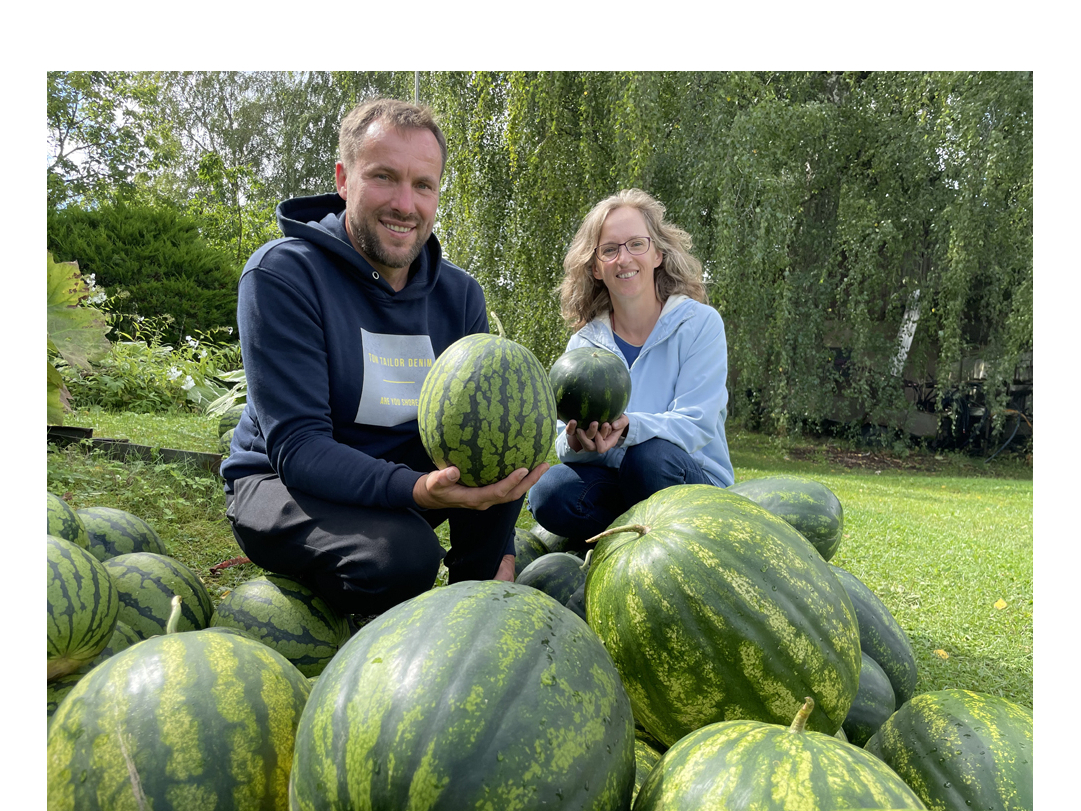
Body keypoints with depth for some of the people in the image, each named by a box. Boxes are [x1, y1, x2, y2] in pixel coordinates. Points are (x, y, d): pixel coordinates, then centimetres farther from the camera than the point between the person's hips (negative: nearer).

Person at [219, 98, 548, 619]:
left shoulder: (459, 294, -2)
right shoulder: (281, 274, -18)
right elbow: (296, 445, -24)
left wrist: (499, 548, -13)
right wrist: (416, 489, -42)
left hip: (406, 472, 5)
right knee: (402, 554, -34)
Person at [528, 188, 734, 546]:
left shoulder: (700, 323, -7)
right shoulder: (583, 344, 3)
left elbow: (695, 423, -16)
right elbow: (564, 443, -2)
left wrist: (627, 427, -35)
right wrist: (577, 440, -28)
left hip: (695, 481, -2)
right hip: (613, 482, 3)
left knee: (650, 453, -35)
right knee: (549, 493, -27)